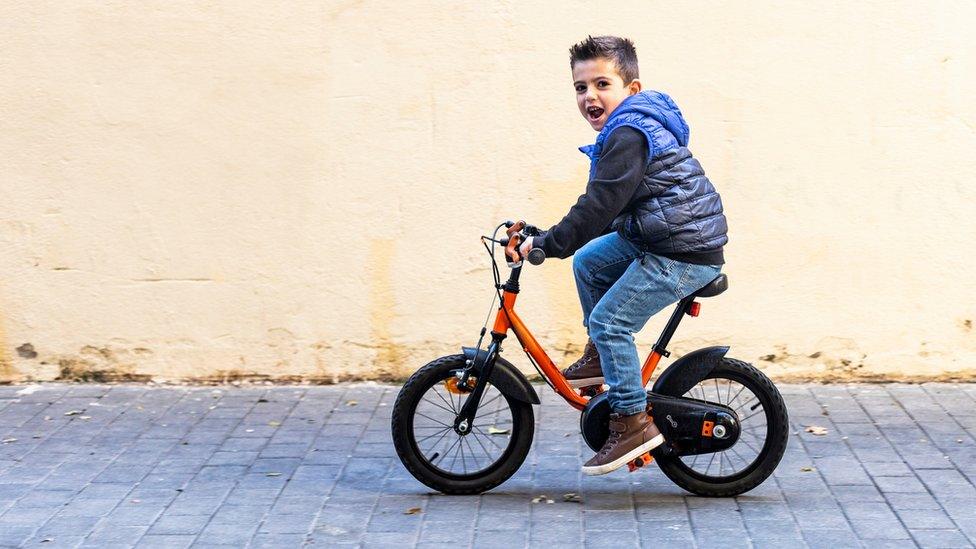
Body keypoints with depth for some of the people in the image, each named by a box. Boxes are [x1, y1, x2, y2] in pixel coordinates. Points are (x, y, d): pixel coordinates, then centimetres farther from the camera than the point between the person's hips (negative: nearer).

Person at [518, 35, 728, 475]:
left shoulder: (629, 135, -19)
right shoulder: (634, 125, 15)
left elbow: (599, 205, -24)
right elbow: (610, 206, 23)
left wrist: (546, 244, -17)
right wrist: (552, 239, 24)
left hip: (684, 252, -11)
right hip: (655, 238, 11)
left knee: (608, 321, -10)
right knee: (588, 262, 19)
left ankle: (633, 423, -3)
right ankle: (599, 357, 27)